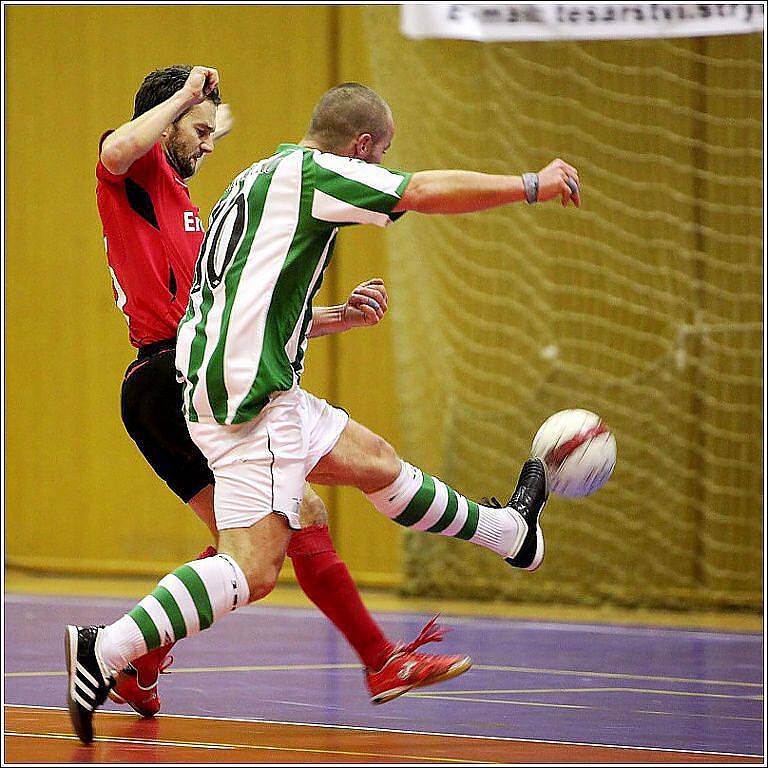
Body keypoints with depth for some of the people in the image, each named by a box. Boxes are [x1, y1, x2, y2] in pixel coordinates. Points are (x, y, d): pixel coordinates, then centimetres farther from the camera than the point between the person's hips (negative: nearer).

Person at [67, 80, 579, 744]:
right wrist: (532, 186, -2)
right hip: (248, 392, -10)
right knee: (253, 569, -16)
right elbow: (427, 191, -13)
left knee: (376, 461, 26)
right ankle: (103, 651, -22)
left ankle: (513, 534, 44)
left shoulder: (259, 181, 22)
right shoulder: (308, 170, -7)